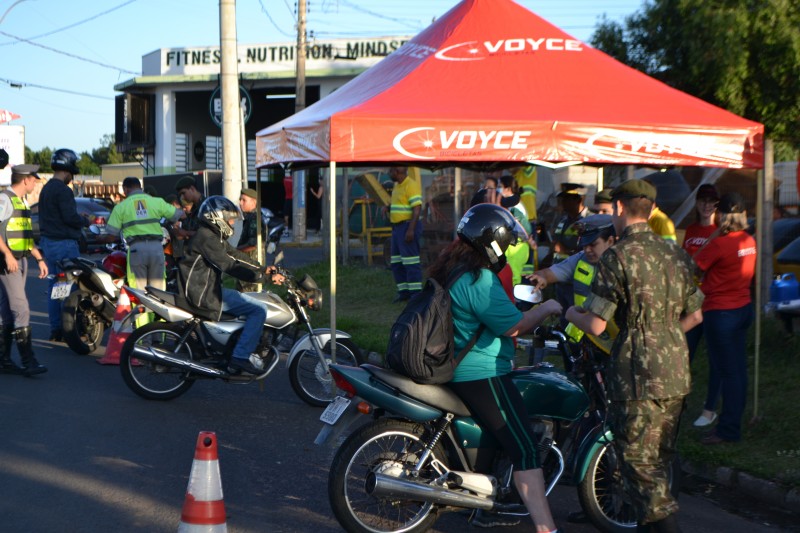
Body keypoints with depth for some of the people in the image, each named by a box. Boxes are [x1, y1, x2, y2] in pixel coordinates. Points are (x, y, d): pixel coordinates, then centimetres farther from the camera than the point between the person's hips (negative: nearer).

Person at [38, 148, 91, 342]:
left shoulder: (46, 189, 15)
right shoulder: (63, 190, -16)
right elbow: (71, 217, -23)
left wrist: (81, 220, 16)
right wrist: (86, 221, -3)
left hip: (48, 242, 10)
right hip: (64, 244, -10)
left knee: (53, 286, 12)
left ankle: (55, 329, 15)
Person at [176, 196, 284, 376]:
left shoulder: (215, 237, 17)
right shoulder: (206, 238, -17)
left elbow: (236, 256, 18)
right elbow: (229, 266, -23)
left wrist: (263, 269, 9)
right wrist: (266, 277, -25)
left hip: (210, 289, 11)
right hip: (204, 295, -11)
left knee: (255, 306, 23)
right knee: (259, 309, -15)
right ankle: (241, 357, -17)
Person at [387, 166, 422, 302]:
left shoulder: (411, 185, -14)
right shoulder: (397, 186, 16)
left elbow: (417, 209, -20)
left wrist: (411, 230, -25)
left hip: (408, 226, -10)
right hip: (397, 227, 10)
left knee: (410, 262, -9)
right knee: (397, 263, 11)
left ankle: (415, 293, -7)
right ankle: (404, 291, 17)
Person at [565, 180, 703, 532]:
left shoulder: (617, 257, -13)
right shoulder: (676, 254, 8)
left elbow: (595, 325, -16)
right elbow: (694, 315, 15)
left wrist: (572, 314, 5)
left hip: (637, 374, -7)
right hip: (676, 373, 7)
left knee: (639, 464, 0)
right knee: (659, 462, 20)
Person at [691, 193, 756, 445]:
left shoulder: (719, 244, -20)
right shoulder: (749, 241, 3)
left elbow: (693, 265, -10)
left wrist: (714, 235, -7)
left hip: (720, 313, -8)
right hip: (743, 308, 8)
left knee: (727, 371, -3)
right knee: (738, 368, 14)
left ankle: (728, 429, 3)